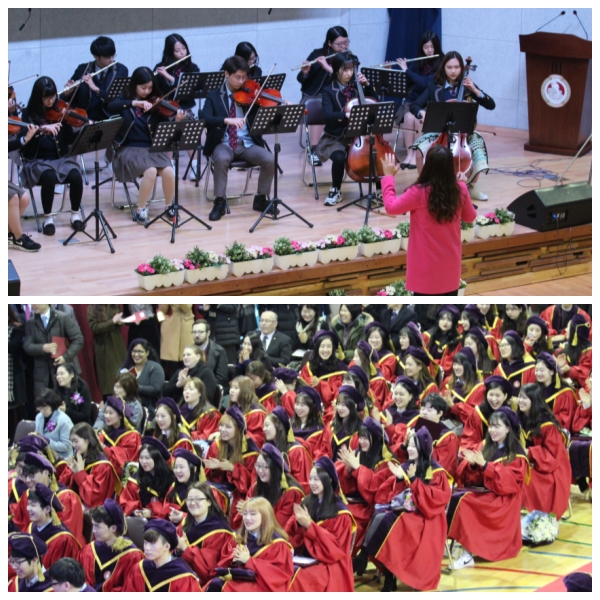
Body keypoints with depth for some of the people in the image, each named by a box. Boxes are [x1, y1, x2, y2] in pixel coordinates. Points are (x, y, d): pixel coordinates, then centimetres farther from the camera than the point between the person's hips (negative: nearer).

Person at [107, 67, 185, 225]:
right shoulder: (125, 99, 2)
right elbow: (111, 108, -20)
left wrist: (176, 121, -21)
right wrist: (135, 103, -29)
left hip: (152, 148, 3)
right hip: (129, 149, -3)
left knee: (168, 171, -25)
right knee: (150, 171, -31)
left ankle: (169, 206, 1)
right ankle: (141, 210, -12)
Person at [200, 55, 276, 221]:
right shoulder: (214, 97, 3)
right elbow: (204, 118, -15)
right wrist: (227, 120, -31)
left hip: (247, 144, 2)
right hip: (223, 144, -2)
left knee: (269, 159, -24)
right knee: (222, 159, -36)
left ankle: (261, 198, -3)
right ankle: (220, 202, -21)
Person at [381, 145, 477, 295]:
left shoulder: (419, 193, -22)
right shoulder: (460, 190, -7)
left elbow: (391, 207, -8)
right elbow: (470, 217, 11)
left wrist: (388, 176, 2)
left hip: (427, 266, -4)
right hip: (450, 264, 4)